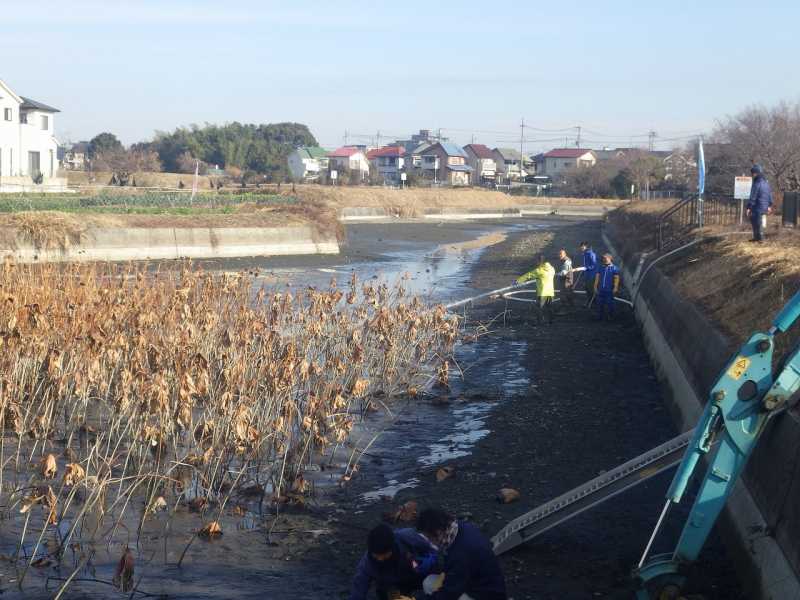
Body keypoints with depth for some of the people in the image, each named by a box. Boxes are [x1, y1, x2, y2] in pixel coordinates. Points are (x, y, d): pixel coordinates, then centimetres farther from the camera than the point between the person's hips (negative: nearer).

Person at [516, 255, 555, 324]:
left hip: (542, 292, -6)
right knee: (549, 307, 16)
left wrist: (518, 280, -4)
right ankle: (550, 320, 18)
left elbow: (528, 275, -10)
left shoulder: (539, 270, -14)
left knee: (540, 308, 3)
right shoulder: (551, 269, 3)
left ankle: (540, 321, 3)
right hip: (550, 292, 6)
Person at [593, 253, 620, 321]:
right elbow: (597, 278, 11)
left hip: (609, 290, -4)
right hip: (601, 289, 4)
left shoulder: (614, 268, -2)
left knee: (610, 304, 1)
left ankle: (610, 317, 11)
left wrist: (615, 288, -13)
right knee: (600, 303, 5)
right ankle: (599, 316, 14)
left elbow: (616, 278, -6)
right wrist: (595, 286, 6)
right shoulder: (601, 267, 10)